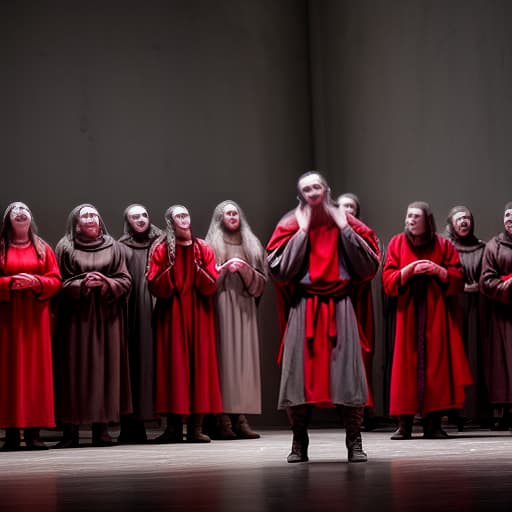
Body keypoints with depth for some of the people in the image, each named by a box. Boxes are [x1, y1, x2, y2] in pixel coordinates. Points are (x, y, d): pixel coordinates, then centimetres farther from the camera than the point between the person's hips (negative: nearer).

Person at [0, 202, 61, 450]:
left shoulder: (42, 248, 12)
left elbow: (55, 280, 6)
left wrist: (35, 282, -12)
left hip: (36, 316, 2)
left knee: (36, 367, -3)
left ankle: (33, 431, -2)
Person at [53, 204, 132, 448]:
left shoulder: (113, 247, 11)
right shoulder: (65, 247, 7)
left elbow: (125, 281, 6)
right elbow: (59, 283, 0)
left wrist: (107, 283, -12)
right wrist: (82, 284, -15)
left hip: (106, 317, 2)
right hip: (76, 317, -2)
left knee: (106, 368, -2)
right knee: (75, 369, -5)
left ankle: (102, 429, 2)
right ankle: (70, 431, -4)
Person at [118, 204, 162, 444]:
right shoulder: (121, 247, 8)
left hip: (155, 309, 2)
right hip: (133, 313, -2)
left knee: (156, 361, -4)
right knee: (134, 363, -6)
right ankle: (132, 426, -3)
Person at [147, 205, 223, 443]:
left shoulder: (203, 248, 8)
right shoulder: (161, 250, 3)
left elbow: (211, 285, 0)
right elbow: (155, 287, -6)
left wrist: (198, 270, -16)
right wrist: (171, 269, -19)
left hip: (198, 316, 2)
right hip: (171, 316, -1)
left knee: (199, 364, -2)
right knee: (173, 366, -4)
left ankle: (196, 426, 0)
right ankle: (173, 427, -1)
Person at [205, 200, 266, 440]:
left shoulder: (252, 245, 18)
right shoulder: (211, 245, 9)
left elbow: (261, 282, 12)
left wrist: (245, 270, -5)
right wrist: (224, 269, -11)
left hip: (245, 308, 3)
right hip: (220, 307, -3)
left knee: (245, 357, -4)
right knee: (223, 357, -11)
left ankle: (241, 418, -5)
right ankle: (222, 419, -12)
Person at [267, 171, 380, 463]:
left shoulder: (344, 221, 8)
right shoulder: (292, 224, 6)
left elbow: (369, 265, -2)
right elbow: (281, 269, -8)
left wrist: (344, 227, -4)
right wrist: (303, 231, -6)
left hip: (339, 307, 0)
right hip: (304, 308, 0)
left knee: (347, 372, -7)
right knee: (301, 372, -3)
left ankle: (355, 443, 0)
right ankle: (299, 444, 8)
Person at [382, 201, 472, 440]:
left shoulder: (444, 245, 6)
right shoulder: (397, 243, 7)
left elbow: (458, 278, 3)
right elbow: (388, 281, 1)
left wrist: (437, 270, -13)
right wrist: (409, 270, -15)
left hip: (437, 316, 0)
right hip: (408, 315, 0)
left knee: (436, 364, -5)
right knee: (407, 365, -6)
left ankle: (433, 423, -2)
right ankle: (404, 424, -5)